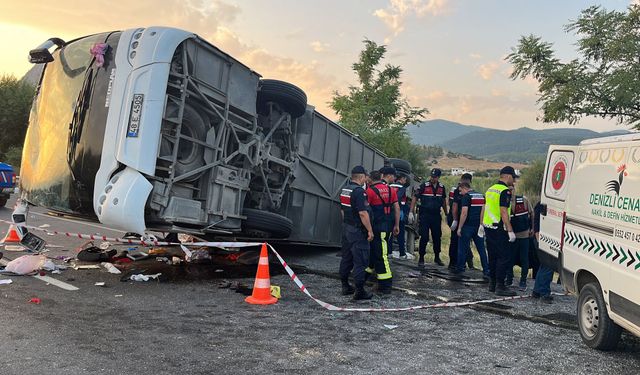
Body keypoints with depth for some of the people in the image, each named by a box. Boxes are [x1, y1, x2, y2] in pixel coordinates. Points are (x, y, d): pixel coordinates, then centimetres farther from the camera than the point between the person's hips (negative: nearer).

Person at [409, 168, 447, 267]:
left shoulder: (442, 187, 7)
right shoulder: (424, 185, -7)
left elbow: (444, 201, 19)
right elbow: (415, 198, -5)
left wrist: (446, 214, 20)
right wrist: (411, 212, -11)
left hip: (436, 216, 4)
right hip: (425, 215, -4)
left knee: (437, 237, 10)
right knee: (424, 237, -4)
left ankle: (437, 257, 25)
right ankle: (421, 258, 6)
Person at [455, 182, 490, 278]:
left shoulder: (466, 197, -9)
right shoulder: (481, 196, 13)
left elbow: (464, 213, -16)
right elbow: (484, 211, 9)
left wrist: (459, 228, -13)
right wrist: (481, 225, 11)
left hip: (468, 226, -6)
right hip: (478, 227, 6)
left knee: (463, 248, 6)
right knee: (481, 248, 8)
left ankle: (459, 268, 14)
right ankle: (486, 271, 5)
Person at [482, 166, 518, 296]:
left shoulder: (491, 189, 14)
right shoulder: (505, 191, -14)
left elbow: (484, 208, 19)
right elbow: (504, 212, -20)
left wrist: (482, 224, 25)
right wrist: (510, 231, -19)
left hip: (488, 227, 9)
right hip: (499, 229, -9)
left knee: (493, 256, 15)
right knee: (504, 257, -4)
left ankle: (492, 283, 21)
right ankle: (500, 286, -4)